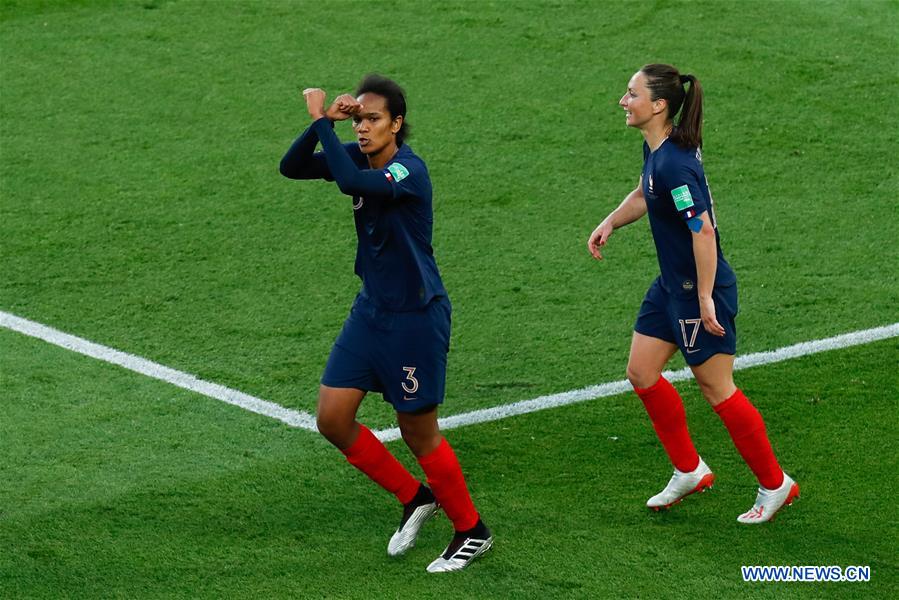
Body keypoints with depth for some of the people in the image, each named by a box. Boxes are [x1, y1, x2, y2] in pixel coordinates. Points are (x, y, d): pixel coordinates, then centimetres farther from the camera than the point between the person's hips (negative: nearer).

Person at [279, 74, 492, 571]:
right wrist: (323, 122, -17)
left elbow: (351, 182, -41)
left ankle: (472, 531, 23)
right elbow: (291, 167, -3)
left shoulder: (408, 170, -22)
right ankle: (414, 497, 23)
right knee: (332, 419, 3)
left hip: (416, 316, -8)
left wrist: (321, 121, -32)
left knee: (419, 432, 2)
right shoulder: (359, 157, 1)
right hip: (371, 309, 8)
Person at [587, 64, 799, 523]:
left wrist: (705, 299, -26)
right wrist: (610, 223, 9)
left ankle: (774, 485, 16)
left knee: (716, 388, 1)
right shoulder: (654, 148, 3)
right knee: (641, 373, 12)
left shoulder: (674, 164, -27)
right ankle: (690, 472, 26)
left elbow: (703, 231, -29)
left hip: (700, 289, -10)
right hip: (671, 284, 10)